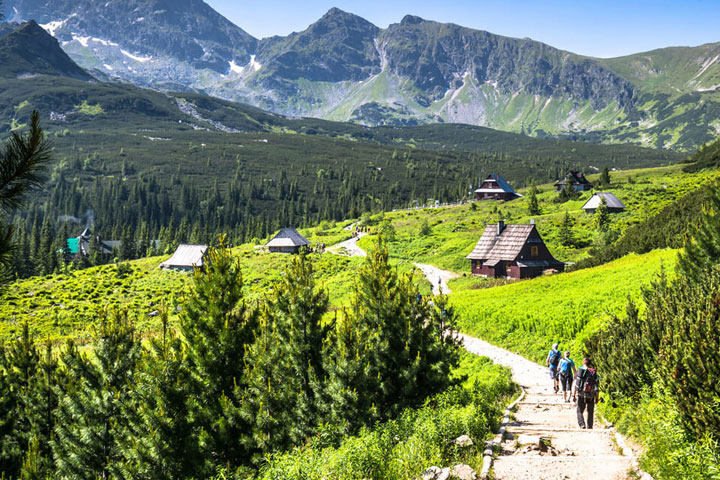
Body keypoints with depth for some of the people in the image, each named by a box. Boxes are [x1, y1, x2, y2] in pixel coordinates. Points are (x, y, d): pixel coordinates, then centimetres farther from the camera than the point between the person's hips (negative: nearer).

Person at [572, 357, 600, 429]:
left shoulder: (579, 371, 0)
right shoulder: (594, 373, 3)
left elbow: (574, 385, -4)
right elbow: (597, 387, 2)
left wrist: (573, 395, -1)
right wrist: (597, 398, 7)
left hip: (581, 395, -1)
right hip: (591, 396, 1)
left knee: (580, 411, 8)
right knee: (590, 412, 16)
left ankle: (582, 424, -11)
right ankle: (589, 427, 13)